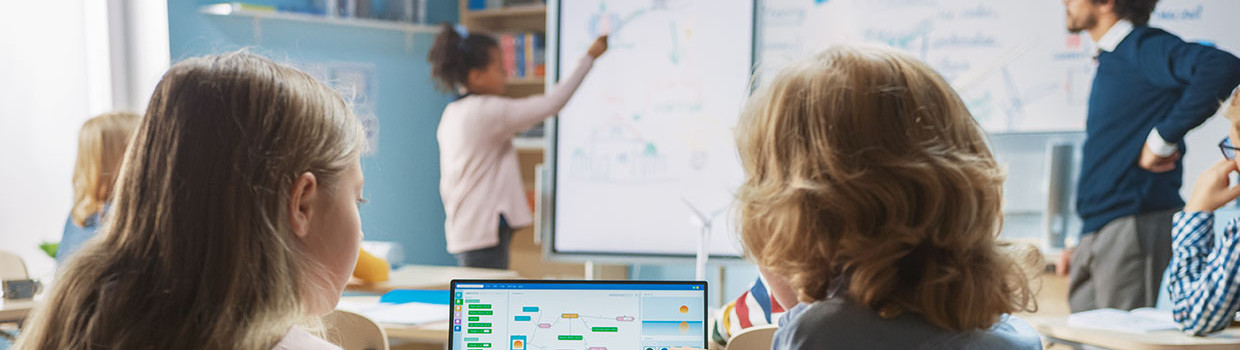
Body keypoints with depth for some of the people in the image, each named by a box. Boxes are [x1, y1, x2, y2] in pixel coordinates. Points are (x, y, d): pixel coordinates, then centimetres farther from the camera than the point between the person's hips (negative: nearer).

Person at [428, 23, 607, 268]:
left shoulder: (451, 115, 12)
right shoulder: (486, 111, -14)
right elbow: (552, 104, -17)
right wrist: (590, 57, -10)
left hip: (462, 230, 9)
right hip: (484, 230, -9)